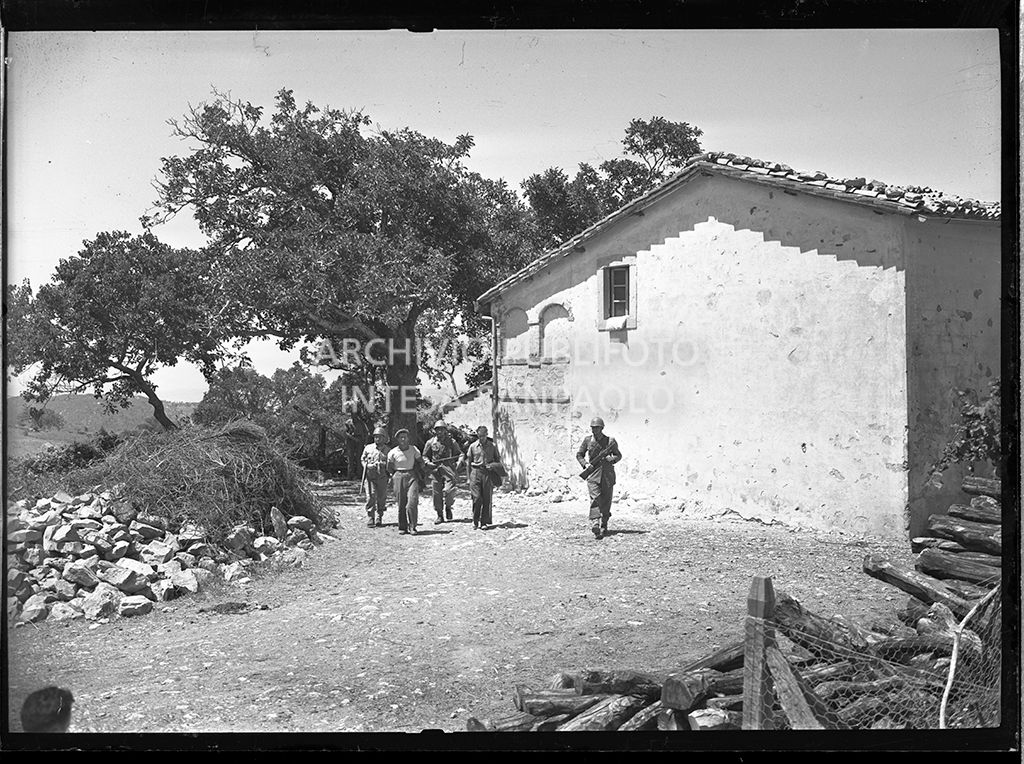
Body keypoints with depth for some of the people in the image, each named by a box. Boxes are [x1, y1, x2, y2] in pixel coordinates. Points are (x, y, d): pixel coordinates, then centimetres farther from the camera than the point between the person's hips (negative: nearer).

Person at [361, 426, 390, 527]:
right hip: (370, 476, 0)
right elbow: (363, 460, 17)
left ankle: (379, 518, 19)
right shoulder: (368, 448, 8)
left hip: (382, 477, 1)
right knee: (370, 497, -10)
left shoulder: (387, 450, 6)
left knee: (382, 498, 4)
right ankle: (370, 519, -5)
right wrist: (368, 465, -2)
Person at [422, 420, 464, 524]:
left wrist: (460, 460, -7)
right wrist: (428, 463, -4)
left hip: (448, 469, -1)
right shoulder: (430, 442, 8)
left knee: (449, 490, -16)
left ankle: (448, 507, 13)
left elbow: (460, 453, 13)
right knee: (437, 494, 1)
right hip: (435, 470, 1)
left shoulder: (451, 442, 6)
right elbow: (424, 456, 15)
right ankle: (440, 516, 12)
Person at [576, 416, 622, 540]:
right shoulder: (587, 440, 3)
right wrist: (584, 464, -5)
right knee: (595, 499, -16)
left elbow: (618, 455, 12)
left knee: (606, 502, 7)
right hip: (593, 474, -1)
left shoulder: (610, 441, 2)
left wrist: (612, 458, -10)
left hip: (608, 475, 1)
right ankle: (595, 526, -26)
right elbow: (579, 454, 12)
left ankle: (604, 526, 25)